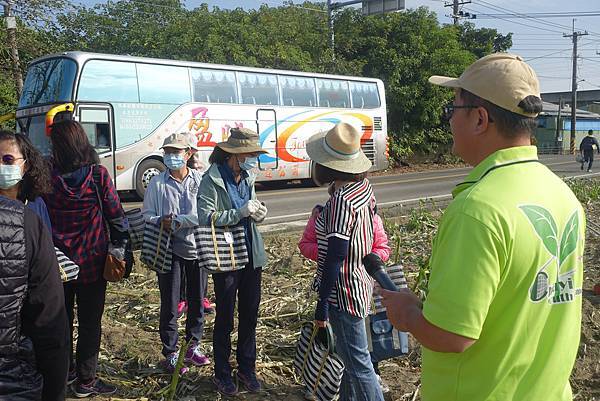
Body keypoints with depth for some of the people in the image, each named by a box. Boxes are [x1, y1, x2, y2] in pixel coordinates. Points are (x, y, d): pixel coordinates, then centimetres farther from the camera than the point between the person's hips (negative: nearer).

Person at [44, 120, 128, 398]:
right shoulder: (98, 175, -13)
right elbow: (115, 215, -9)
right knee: (90, 322, 9)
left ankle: (64, 371, 34)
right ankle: (85, 381, 17)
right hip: (92, 260, -2)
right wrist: (120, 246, 4)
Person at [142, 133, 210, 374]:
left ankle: (193, 347, 31)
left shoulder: (200, 180, -2)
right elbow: (147, 214, 1)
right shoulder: (157, 183, 0)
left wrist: (177, 222, -20)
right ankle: (171, 353, 18)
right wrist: (160, 222, -20)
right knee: (169, 304, 4)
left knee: (197, 301, 13)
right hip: (169, 250, -1)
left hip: (196, 248, 1)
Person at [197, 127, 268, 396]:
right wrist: (240, 212, -24)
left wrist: (257, 213, -4)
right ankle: (222, 374, 25)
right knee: (225, 318, 8)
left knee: (250, 316, 13)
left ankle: (247, 369, 29)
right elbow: (205, 217, -18)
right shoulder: (212, 180, -12)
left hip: (252, 255, 6)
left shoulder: (247, 177, 6)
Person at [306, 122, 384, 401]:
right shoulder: (364, 187, 2)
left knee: (359, 365, 1)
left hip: (344, 292, -9)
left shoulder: (341, 201, -24)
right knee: (349, 354, 23)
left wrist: (323, 302, -18)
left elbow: (335, 256, -23)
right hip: (362, 282, 10)